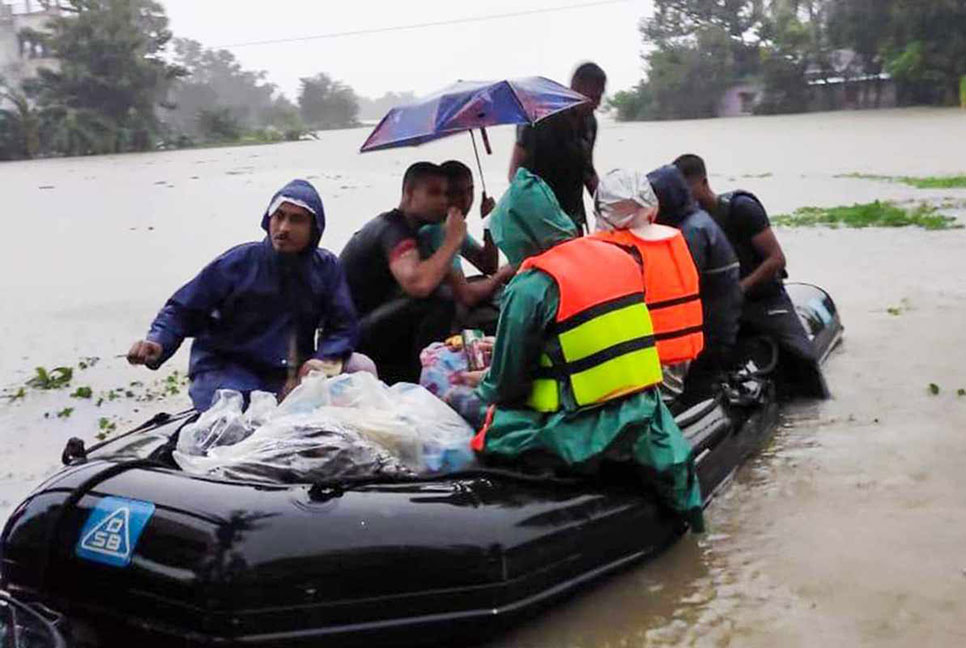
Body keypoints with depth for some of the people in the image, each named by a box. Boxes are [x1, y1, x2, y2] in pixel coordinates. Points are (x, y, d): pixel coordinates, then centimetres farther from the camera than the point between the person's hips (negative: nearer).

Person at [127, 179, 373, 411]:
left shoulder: (326, 267, 1)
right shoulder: (238, 263, -7)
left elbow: (343, 326, 2)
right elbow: (182, 310, -3)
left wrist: (325, 360, -19)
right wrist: (157, 343, -22)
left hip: (291, 375, 4)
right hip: (227, 371, -3)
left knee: (362, 367, -13)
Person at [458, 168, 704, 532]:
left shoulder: (530, 288, -13)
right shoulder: (618, 256, 7)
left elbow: (506, 384, -7)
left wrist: (482, 385, 17)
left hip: (581, 433, -5)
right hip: (642, 417, 6)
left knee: (474, 411, 6)